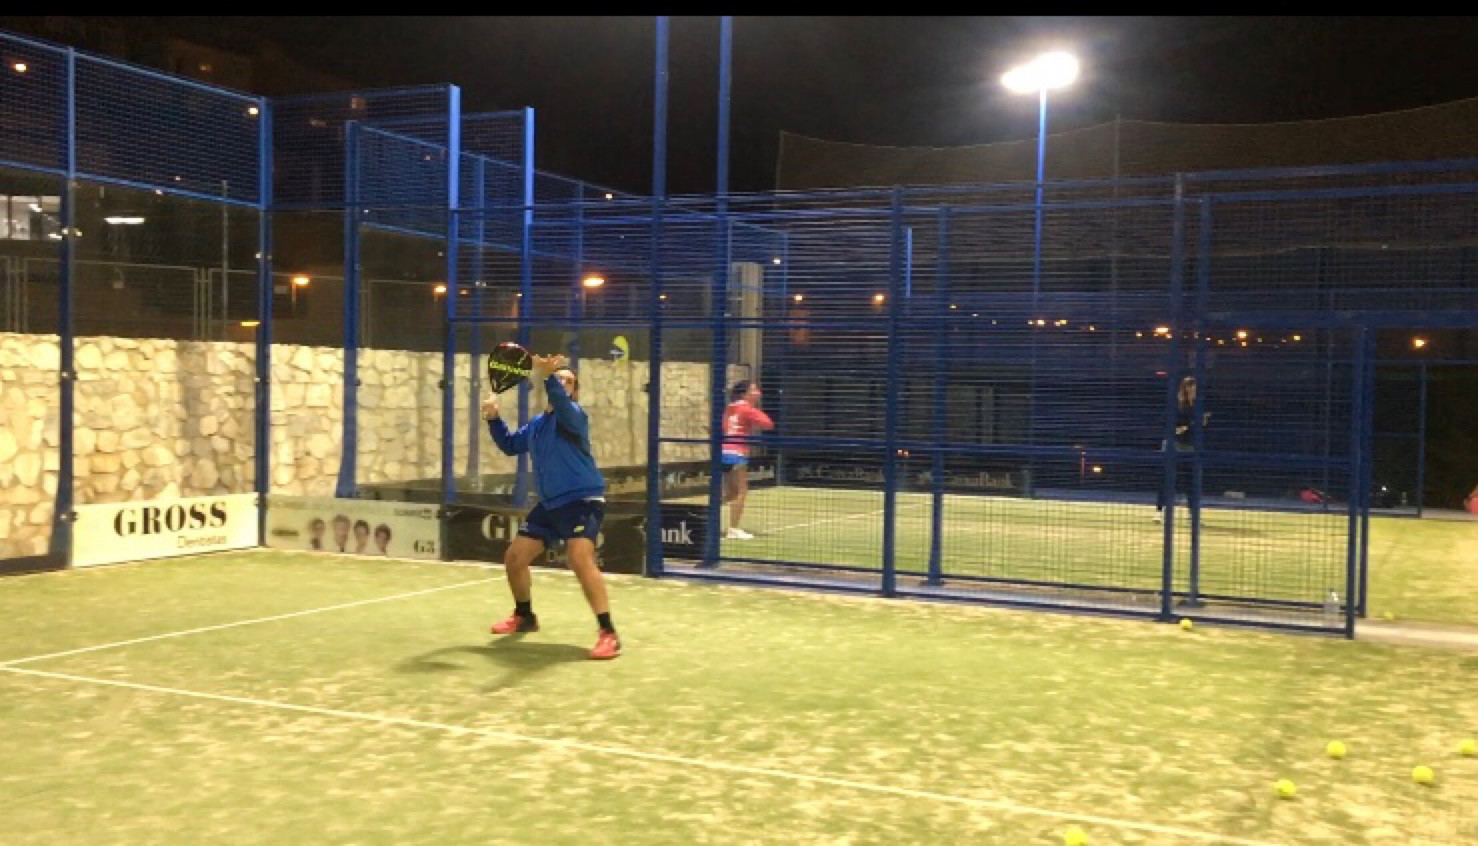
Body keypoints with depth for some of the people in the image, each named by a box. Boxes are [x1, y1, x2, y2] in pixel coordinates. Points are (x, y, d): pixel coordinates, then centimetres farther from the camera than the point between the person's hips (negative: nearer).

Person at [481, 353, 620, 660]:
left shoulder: (574, 415, -10)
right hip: (550, 504, 9)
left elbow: (562, 406, -34)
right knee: (514, 558, 13)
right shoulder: (536, 425, 14)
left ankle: (608, 633, -26)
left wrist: (549, 377, -51)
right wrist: (493, 418, 12)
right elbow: (509, 445, 27)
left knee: (581, 559, -29)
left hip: (582, 500, -9)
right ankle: (524, 616, 38)